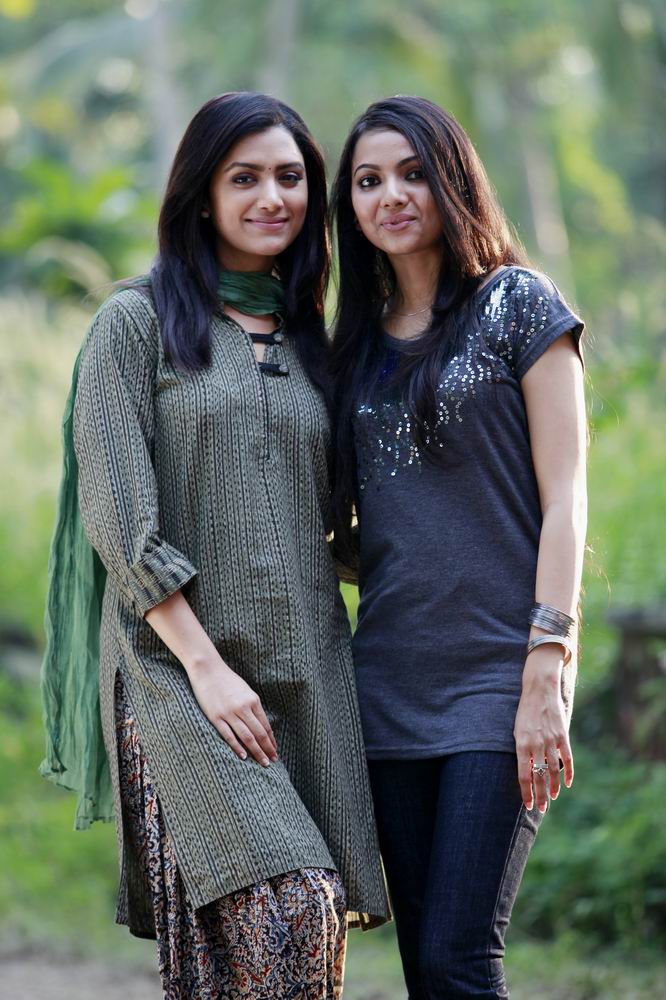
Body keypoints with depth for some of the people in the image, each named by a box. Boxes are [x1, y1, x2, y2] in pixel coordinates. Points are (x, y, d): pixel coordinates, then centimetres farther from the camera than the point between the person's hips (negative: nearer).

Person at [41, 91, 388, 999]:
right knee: (280, 913, -20)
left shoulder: (309, 342, 19)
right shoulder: (139, 323, 3)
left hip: (306, 674, 5)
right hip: (179, 670, -5)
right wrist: (204, 664, -12)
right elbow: (118, 515, -6)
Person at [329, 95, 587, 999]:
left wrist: (547, 675, -13)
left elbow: (564, 497, -5)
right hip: (393, 680, 5)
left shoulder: (519, 304, 1)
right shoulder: (359, 341, 16)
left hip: (499, 675, -5)